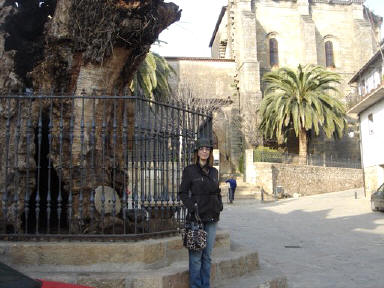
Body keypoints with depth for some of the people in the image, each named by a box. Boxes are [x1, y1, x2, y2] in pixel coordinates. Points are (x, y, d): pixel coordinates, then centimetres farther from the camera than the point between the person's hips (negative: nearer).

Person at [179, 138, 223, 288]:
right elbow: (183, 192, -2)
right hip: (197, 216, -5)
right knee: (196, 255, -2)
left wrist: (220, 206, 5)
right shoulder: (189, 170, -1)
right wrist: (192, 207, -14)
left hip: (212, 217, 5)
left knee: (207, 255, 12)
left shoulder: (214, 171, 14)